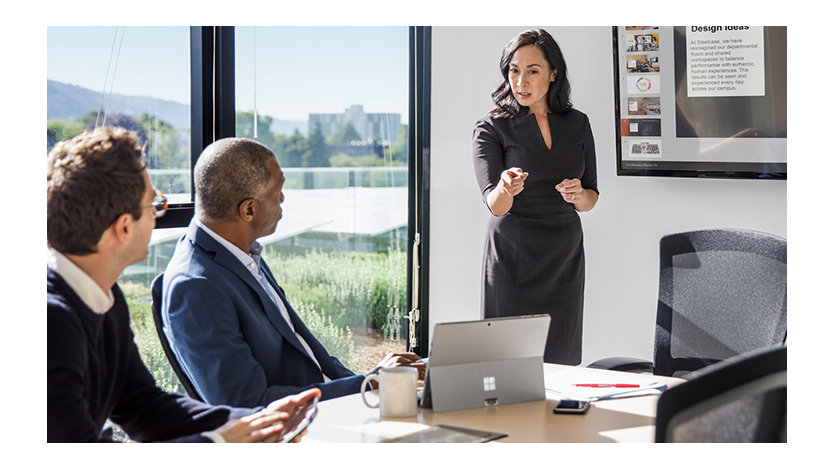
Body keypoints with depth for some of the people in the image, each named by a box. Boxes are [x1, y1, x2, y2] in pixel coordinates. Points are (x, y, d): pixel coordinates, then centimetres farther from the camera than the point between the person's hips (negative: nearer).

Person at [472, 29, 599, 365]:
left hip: (565, 258, 3)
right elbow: (494, 204, -13)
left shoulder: (577, 124, 9)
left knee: (561, 362, 2)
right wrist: (506, 189, -36)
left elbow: (590, 199, 13)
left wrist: (579, 194, -10)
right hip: (513, 258, -3)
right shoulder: (491, 128, -2)